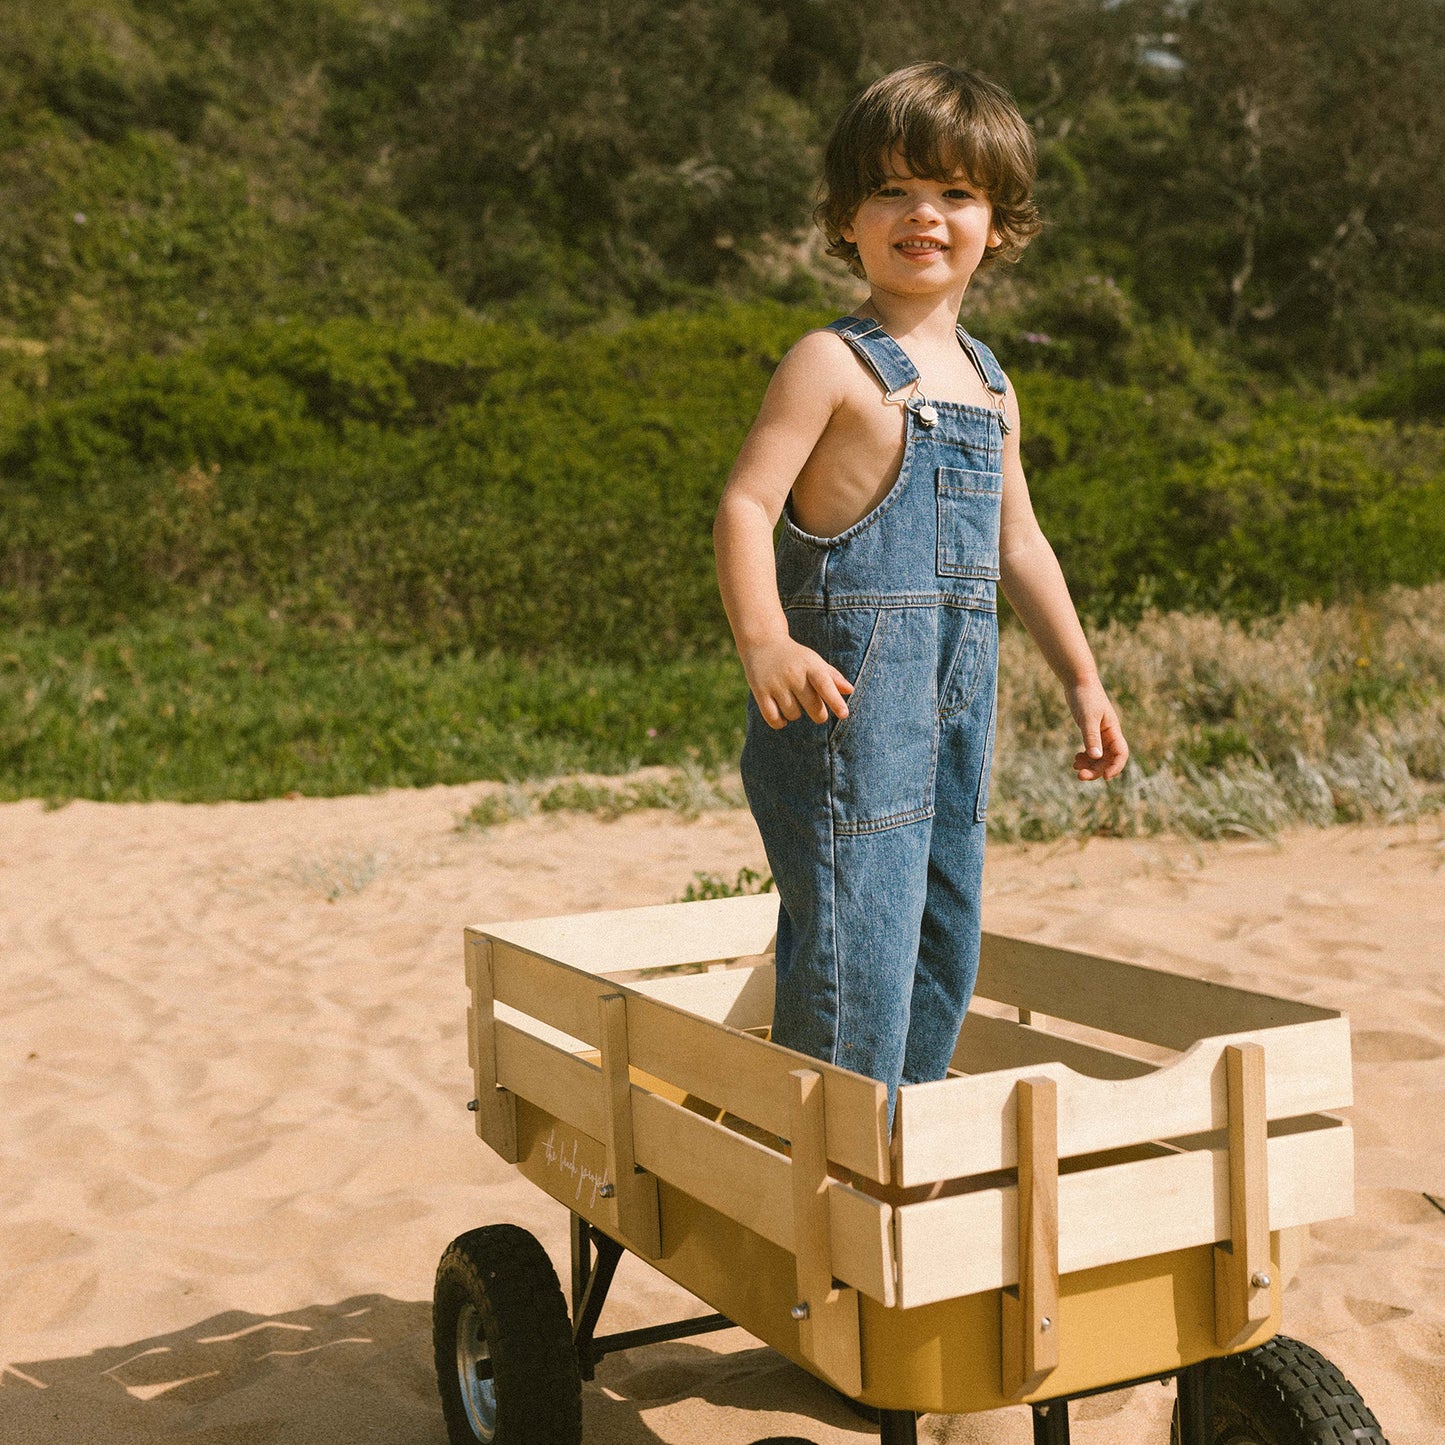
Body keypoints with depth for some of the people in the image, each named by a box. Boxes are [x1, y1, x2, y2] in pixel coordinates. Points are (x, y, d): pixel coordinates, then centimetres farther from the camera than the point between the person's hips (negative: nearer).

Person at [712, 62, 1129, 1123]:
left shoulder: (992, 387, 16)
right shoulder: (833, 363, -6)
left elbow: (1017, 541, 22)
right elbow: (745, 505, -15)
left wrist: (1083, 678, 21)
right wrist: (765, 644, -31)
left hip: (959, 696, 8)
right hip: (851, 690, -8)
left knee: (945, 937, 14)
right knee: (853, 937, -8)